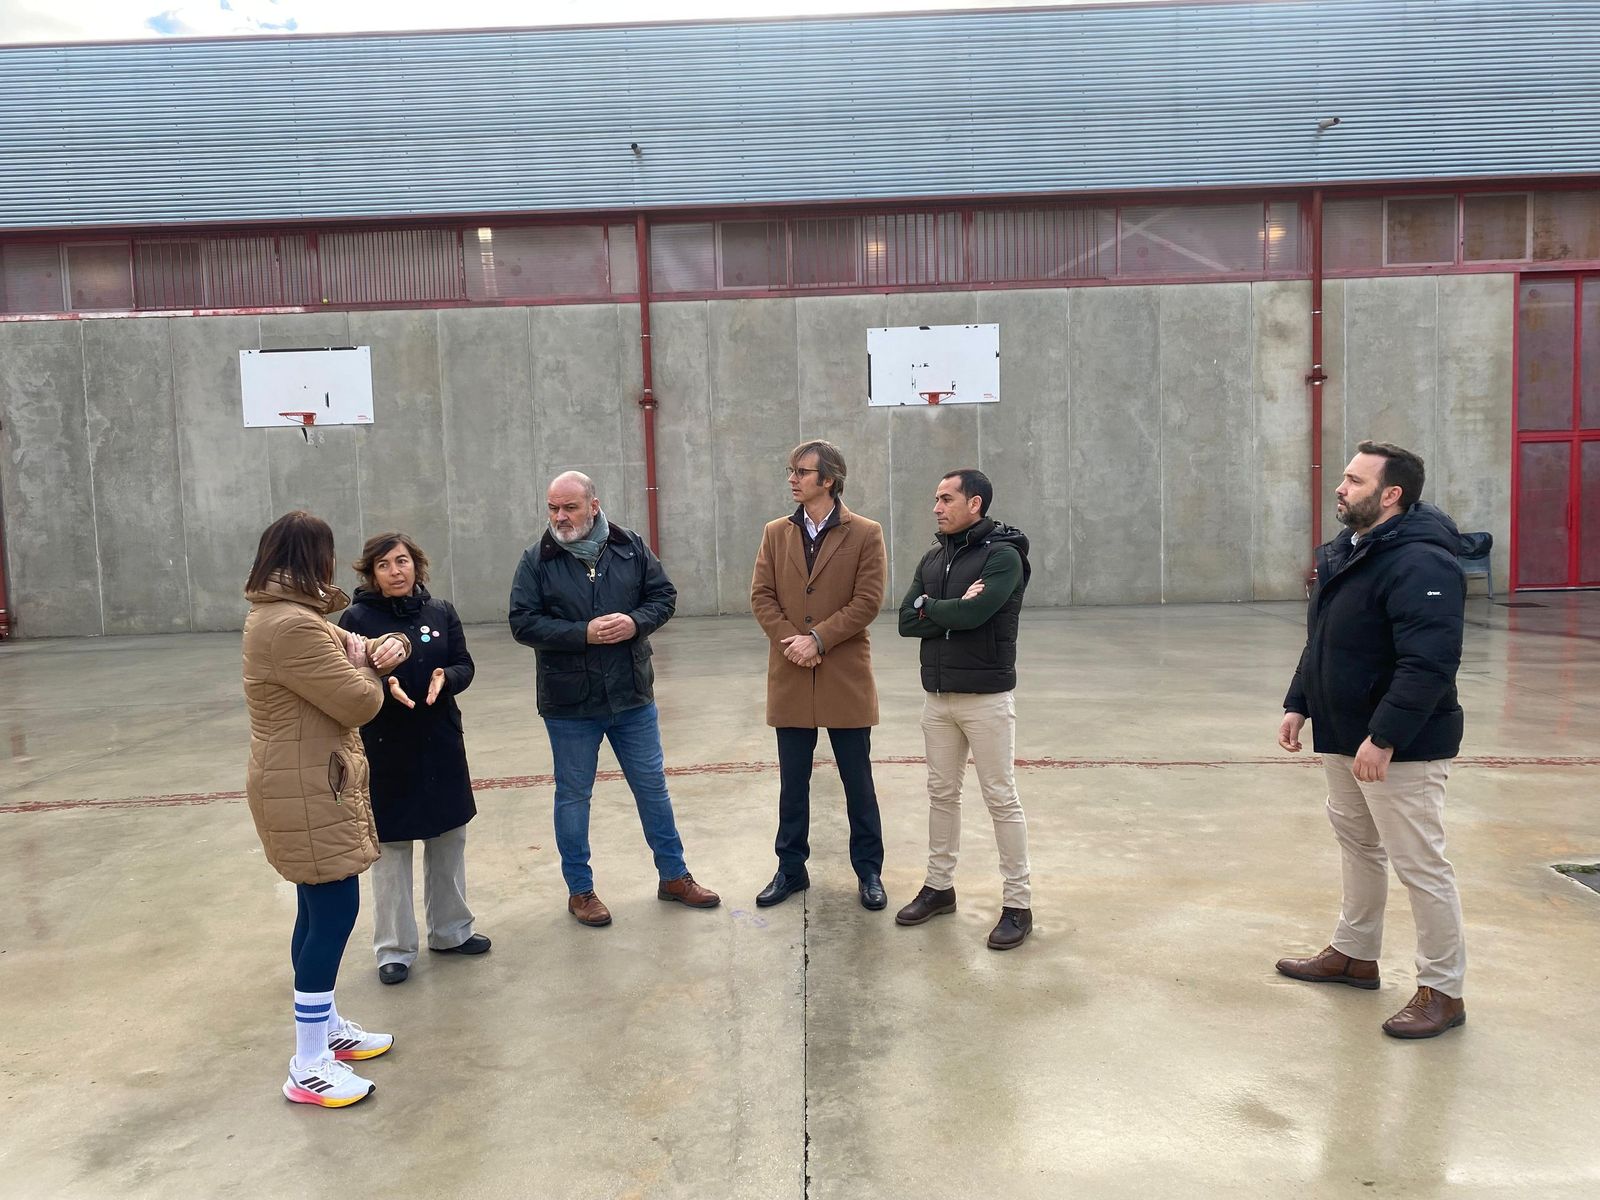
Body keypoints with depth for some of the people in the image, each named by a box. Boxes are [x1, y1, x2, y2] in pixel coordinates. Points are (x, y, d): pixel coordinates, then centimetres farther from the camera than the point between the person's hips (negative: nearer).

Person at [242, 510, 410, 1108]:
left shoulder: (280, 614, 12)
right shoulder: (291, 626, -23)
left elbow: (343, 646, 15)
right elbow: (359, 702, -22)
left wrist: (377, 650, -8)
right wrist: (369, 670, 0)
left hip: (311, 784, 11)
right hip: (307, 790, -11)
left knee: (320, 910, 19)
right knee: (334, 912, -6)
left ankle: (325, 1026, 33)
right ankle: (308, 1068, 3)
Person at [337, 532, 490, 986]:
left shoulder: (441, 611, 2)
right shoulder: (356, 618, -8)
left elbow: (465, 666, 2)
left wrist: (446, 678, -19)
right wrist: (382, 685, -28)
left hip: (441, 744, 4)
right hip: (384, 748, -4)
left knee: (449, 839, 14)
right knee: (391, 846, 6)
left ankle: (450, 930, 32)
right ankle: (395, 948, 20)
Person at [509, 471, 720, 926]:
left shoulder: (630, 547, 0)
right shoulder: (537, 559, -6)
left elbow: (664, 595, 4)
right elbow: (523, 622, -10)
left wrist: (636, 621, -16)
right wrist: (583, 633, -21)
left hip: (633, 698, 2)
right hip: (569, 704, -2)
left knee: (652, 787, 13)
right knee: (573, 795, 10)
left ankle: (673, 876, 29)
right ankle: (579, 890, 26)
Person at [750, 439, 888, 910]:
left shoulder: (865, 534, -3)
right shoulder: (776, 533, 8)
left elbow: (868, 601, -10)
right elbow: (761, 596, 3)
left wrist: (818, 639, -16)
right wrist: (791, 641, -12)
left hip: (846, 678, -3)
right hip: (790, 679, 3)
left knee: (858, 783, 8)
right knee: (792, 783, 12)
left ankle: (869, 871, 23)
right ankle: (790, 869, 26)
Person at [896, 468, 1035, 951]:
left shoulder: (1003, 555, -11)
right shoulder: (933, 559, 9)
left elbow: (973, 613, -25)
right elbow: (906, 621, 0)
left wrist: (930, 608, -7)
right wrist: (954, 609, -15)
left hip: (986, 697, -6)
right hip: (937, 696, 7)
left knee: (1001, 799, 1)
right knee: (941, 793, 14)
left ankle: (1018, 904, 10)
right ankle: (939, 887, 28)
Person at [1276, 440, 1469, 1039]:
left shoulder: (1419, 563, -22)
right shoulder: (1345, 552, 9)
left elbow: (1429, 664, -29)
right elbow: (1318, 644, 17)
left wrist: (1383, 738, -29)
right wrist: (1298, 705, 12)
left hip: (1400, 748, -10)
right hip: (1343, 737, 10)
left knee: (1420, 865, 1)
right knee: (1357, 845, 22)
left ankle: (1443, 990, 16)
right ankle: (1354, 953, 39)